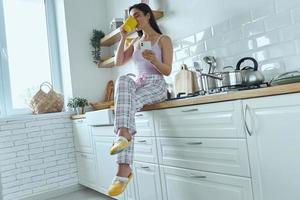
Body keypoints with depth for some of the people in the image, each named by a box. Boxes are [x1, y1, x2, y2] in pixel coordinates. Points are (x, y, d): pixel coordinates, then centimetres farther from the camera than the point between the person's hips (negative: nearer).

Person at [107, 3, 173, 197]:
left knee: (128, 105, -33)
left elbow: (167, 70, -2)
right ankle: (124, 134, -47)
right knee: (123, 80, -32)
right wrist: (123, 38, 8)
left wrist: (153, 59, -21)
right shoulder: (136, 42, 22)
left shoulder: (164, 40, 7)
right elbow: (118, 62, 14)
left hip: (156, 86, -4)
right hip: (138, 85, 4)